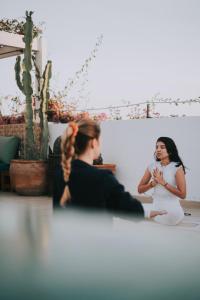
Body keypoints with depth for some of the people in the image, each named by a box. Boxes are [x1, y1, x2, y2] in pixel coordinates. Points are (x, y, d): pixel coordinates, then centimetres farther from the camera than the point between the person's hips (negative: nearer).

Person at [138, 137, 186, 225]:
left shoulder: (177, 167, -10)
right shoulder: (152, 166, 1)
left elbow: (182, 194, -14)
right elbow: (140, 189, 6)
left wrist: (163, 182, -19)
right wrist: (152, 183, -13)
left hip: (171, 208, -4)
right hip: (155, 206, 4)